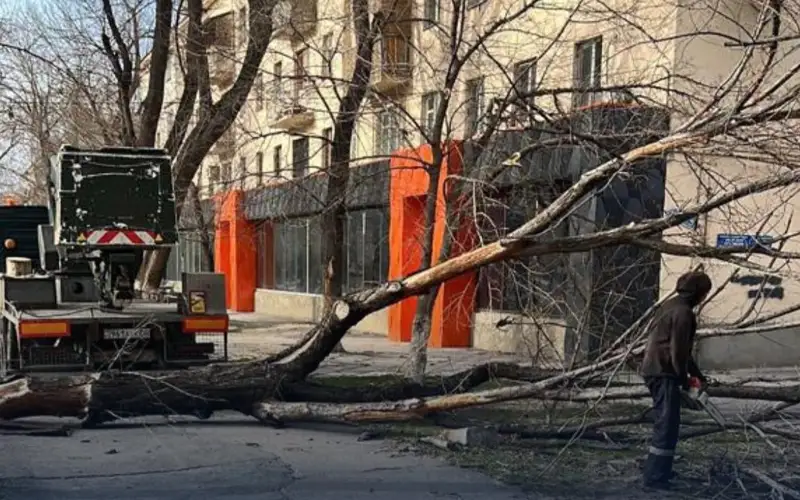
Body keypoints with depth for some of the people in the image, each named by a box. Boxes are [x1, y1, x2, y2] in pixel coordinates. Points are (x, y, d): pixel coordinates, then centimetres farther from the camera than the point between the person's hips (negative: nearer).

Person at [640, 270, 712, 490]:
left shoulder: (671, 305, 17)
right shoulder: (683, 312, -15)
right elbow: (678, 349, -18)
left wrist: (697, 373, 25)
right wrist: (684, 378, -5)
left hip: (654, 369, 10)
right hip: (664, 373, -10)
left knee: (665, 422, 20)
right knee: (667, 425, -7)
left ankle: (658, 469, 29)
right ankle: (655, 477, -7)